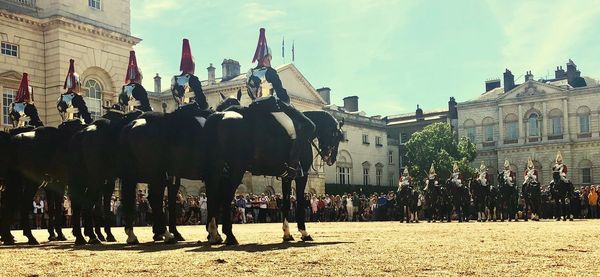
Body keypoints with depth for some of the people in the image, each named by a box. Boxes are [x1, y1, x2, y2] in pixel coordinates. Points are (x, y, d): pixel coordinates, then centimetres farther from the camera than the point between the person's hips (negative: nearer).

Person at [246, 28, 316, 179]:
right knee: (307, 126, -10)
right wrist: (288, 103, 11)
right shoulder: (269, 71, -9)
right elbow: (281, 92, -8)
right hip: (273, 106, -9)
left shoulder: (250, 74, 13)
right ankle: (292, 163, -21)